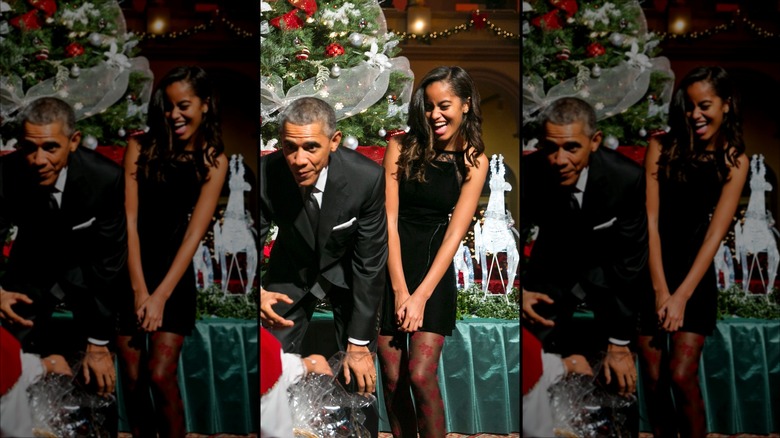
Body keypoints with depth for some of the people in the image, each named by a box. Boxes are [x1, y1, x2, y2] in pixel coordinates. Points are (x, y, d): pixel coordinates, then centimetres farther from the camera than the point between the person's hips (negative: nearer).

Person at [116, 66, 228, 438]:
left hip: (175, 273, -1)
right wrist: (140, 288, -14)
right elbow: (129, 219, -8)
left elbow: (194, 232, -9)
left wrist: (161, 295, -16)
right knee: (133, 380, 3)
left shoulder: (213, 160, -3)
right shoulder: (140, 146, -3)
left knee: (161, 376, -10)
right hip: (129, 271, 1)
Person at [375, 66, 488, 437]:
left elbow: (455, 232, -6)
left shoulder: (474, 162, 0)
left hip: (434, 269, 0)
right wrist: (400, 289, -13)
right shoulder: (402, 147, -3)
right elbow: (389, 219, -6)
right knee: (392, 379, 2)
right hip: (389, 266, 1)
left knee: (421, 376, -11)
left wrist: (421, 295, -14)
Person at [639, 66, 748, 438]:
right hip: (649, 272, 0)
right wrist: (661, 289, -14)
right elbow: (650, 219, -8)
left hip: (695, 274, 0)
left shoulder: (734, 160, -1)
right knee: (654, 380, 2)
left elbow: (716, 232, -9)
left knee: (682, 376, -9)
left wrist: (682, 295, -17)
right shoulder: (662, 146, -4)